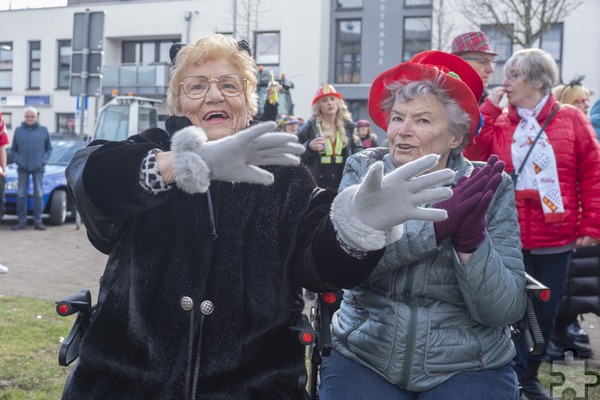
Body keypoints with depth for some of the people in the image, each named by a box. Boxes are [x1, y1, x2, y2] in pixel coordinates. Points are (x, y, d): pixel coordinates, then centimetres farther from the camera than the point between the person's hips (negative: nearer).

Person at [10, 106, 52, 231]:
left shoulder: (43, 130, 4)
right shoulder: (18, 130, 5)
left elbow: (49, 148, 8)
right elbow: (13, 149, 9)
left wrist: (43, 161, -5)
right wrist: (18, 161, -5)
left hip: (38, 168, -1)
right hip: (23, 168, 1)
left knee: (38, 194, 2)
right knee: (21, 194, 1)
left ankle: (38, 221, 7)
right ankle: (21, 221, 8)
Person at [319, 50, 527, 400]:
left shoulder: (490, 189, -4)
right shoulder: (363, 171, -2)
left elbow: (505, 310, -11)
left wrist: (471, 240, -27)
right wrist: (434, 223, -27)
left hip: (469, 368, 0)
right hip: (363, 358, 1)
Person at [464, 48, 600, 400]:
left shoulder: (571, 119, -1)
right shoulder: (498, 123, 5)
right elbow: (473, 152, -10)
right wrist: (489, 108, -9)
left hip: (556, 238, 0)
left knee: (546, 311, 12)